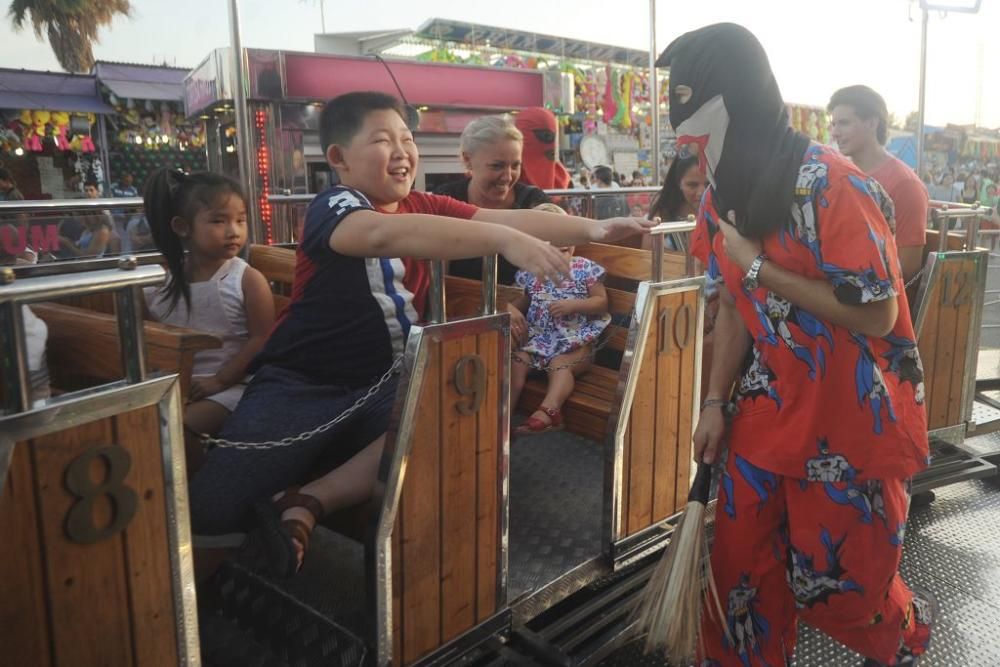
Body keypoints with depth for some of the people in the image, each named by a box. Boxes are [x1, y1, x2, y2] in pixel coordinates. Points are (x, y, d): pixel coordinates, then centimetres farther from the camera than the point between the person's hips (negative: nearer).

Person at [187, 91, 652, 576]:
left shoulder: (425, 208, 8)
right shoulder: (333, 207, -14)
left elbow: (507, 218, -2)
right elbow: (385, 234, -37)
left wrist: (591, 230, -17)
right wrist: (504, 240, -48)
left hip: (382, 385, 6)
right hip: (301, 384, -5)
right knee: (210, 510, -18)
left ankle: (306, 501, -14)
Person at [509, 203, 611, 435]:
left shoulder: (585, 268, -2)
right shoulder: (531, 272, 8)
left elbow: (602, 303, -3)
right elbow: (524, 301, 22)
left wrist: (572, 305, -17)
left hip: (575, 341, -4)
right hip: (537, 338, 4)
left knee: (560, 363, -29)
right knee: (516, 360, -16)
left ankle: (548, 410, -41)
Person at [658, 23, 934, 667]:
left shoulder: (830, 183, -21)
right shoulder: (725, 192, 3)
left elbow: (877, 316, -22)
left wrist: (759, 267, -21)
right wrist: (716, 402, 4)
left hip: (853, 417, -6)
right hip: (769, 409, 6)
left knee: (837, 586, 9)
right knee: (740, 568, 9)